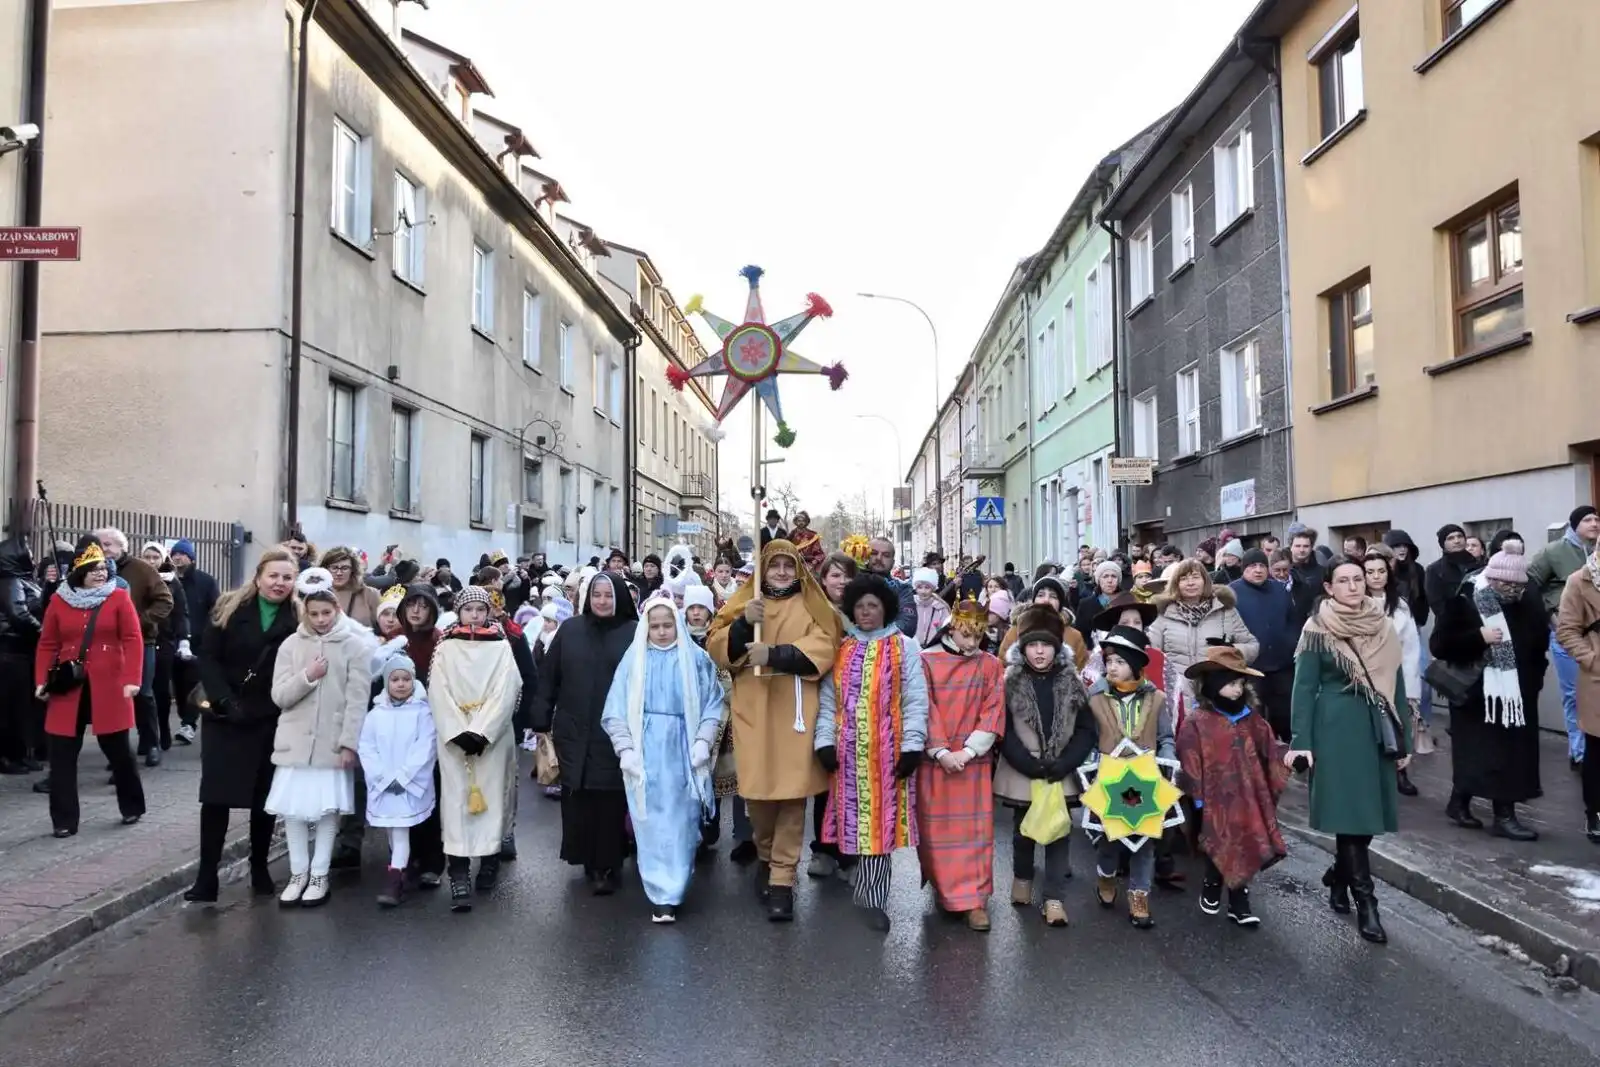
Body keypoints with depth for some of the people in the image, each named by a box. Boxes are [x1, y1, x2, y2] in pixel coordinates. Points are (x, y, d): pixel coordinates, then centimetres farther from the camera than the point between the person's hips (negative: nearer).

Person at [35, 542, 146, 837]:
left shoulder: (119, 598, -2)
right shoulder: (58, 601, 5)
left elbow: (133, 640, -7)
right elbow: (47, 645, 8)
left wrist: (131, 679, -15)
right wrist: (41, 681, -2)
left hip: (109, 688, -2)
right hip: (67, 687, 2)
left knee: (118, 749, 7)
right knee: (62, 755, 3)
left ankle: (132, 808, 25)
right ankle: (64, 820, 13)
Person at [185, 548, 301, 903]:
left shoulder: (299, 618, -3)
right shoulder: (230, 609, -1)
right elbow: (208, 658, -5)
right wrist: (225, 701, -14)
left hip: (271, 721, 0)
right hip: (224, 717, 0)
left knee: (264, 798, 9)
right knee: (216, 796, -1)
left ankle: (259, 870, 23)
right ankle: (206, 877, 7)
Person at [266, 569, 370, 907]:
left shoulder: (355, 646, -4)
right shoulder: (291, 645, 3)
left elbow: (358, 700, -7)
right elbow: (279, 696, -1)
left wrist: (349, 742, -11)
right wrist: (307, 676, -17)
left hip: (333, 743, -2)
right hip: (295, 742, 2)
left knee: (327, 808, 4)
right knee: (293, 807, 6)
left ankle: (319, 875, 15)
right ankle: (298, 873, 20)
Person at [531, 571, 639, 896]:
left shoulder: (635, 633, -4)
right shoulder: (569, 630, 4)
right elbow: (548, 678, 7)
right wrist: (542, 722, 5)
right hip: (574, 732, 3)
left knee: (610, 800, 1)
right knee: (577, 800, 8)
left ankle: (607, 866, 14)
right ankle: (590, 860, 26)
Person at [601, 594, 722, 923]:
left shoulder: (696, 658, -1)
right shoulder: (633, 659, 2)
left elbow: (713, 705, 2)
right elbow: (615, 711, 3)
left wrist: (703, 742, -8)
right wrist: (625, 748, -6)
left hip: (683, 753, 0)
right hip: (644, 753, 1)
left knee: (681, 823, 2)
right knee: (651, 825, 3)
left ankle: (669, 894, 10)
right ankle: (661, 894, 12)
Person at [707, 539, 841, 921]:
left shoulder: (812, 606, 6)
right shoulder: (743, 603, 11)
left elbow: (823, 649, -9)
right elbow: (716, 649, 1)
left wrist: (774, 653, -20)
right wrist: (744, 624, -16)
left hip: (794, 711, -1)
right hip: (753, 710, 2)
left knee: (792, 792, -4)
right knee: (757, 790, 4)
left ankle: (782, 878, 5)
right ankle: (766, 857, 30)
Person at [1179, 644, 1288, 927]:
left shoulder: (1251, 720, 5)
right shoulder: (1198, 723, -13)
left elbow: (1268, 754, 10)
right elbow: (1191, 763, -12)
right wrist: (1199, 799, -10)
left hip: (1249, 799, 5)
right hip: (1218, 801, -5)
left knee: (1246, 850, 9)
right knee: (1221, 850, 6)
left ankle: (1239, 903, 21)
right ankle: (1211, 888, 32)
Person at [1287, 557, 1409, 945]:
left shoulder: (1382, 626, 7)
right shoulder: (1318, 630, -5)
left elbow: (1396, 682, 11)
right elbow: (1304, 687, -6)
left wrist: (1403, 739, 10)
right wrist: (1300, 741, -11)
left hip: (1377, 728, 5)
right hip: (1337, 728, -5)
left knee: (1368, 812, 9)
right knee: (1351, 814, -4)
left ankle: (1338, 878, 30)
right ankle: (1365, 902, 4)